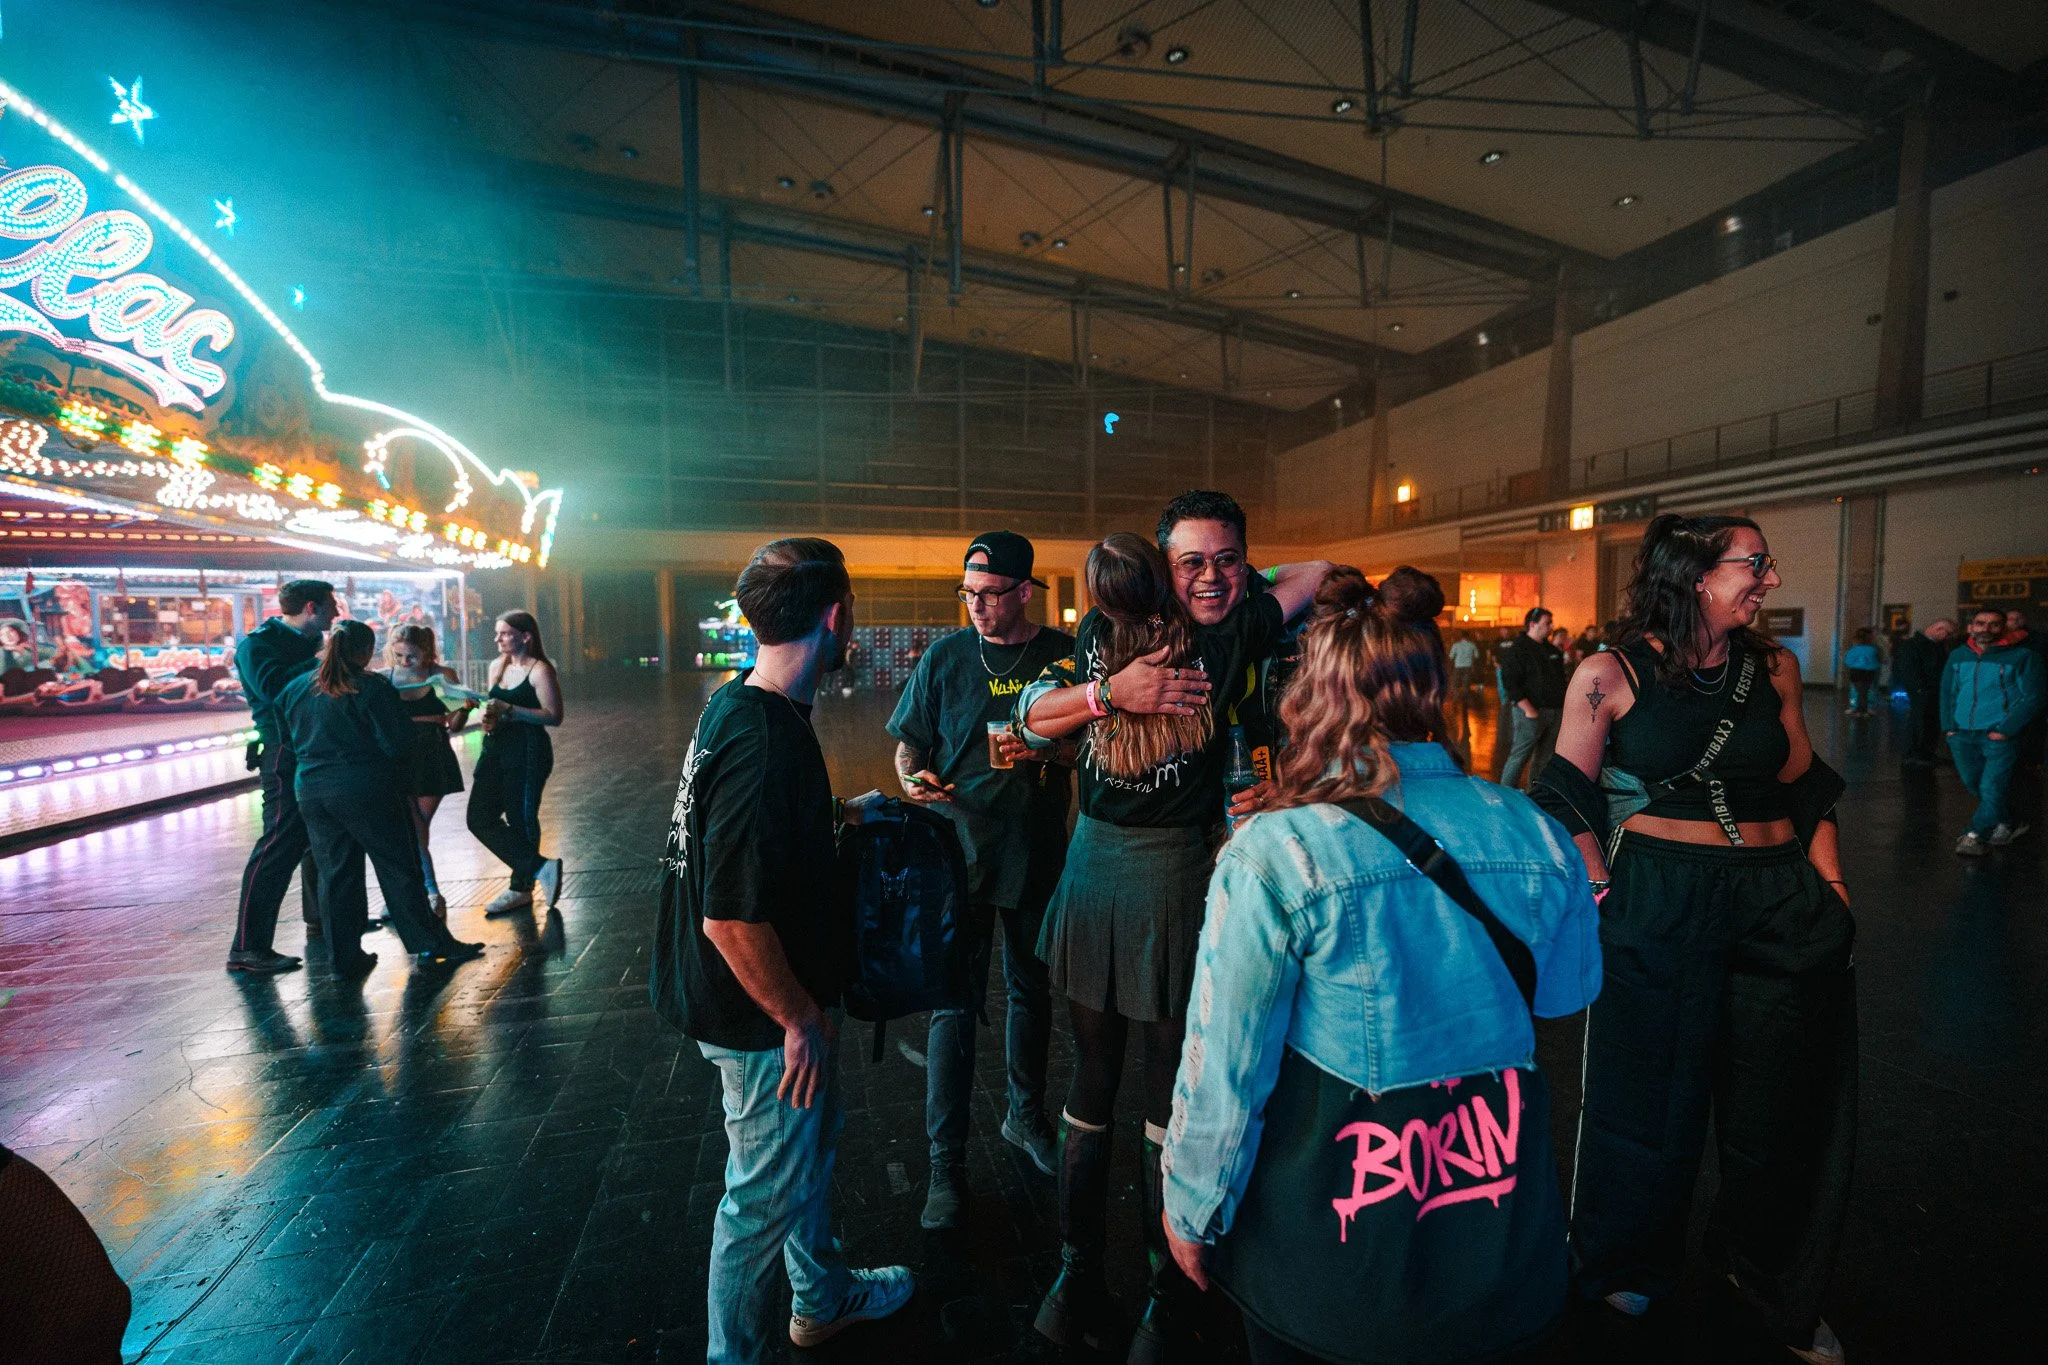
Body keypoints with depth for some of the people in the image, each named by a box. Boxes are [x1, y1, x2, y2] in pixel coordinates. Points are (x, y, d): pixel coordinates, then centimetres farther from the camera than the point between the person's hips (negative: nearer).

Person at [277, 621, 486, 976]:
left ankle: (345, 956, 15)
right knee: (399, 868, 2)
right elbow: (400, 745, -13)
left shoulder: (295, 689, 7)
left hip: (311, 793, 5)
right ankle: (430, 944, 7)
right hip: (367, 791, -5)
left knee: (335, 874, 11)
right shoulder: (372, 688, -12)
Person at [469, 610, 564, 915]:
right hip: (495, 750, 8)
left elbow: (554, 716, -17)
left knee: (521, 819, 1)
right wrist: (488, 717, 2)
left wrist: (508, 710, -22)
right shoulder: (497, 666, 12)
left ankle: (521, 888, 16)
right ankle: (540, 868, 8)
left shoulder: (539, 670, -11)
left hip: (527, 752, -8)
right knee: (480, 818, 2)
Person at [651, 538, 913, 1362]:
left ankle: (821, 1297, 51)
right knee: (766, 1194, 12)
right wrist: (801, 1018, -19)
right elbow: (732, 918, -31)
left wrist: (843, 814, 17)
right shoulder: (769, 741, -32)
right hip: (764, 1021, -10)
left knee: (816, 1134, 27)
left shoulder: (734, 706, -1)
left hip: (775, 1004, 10)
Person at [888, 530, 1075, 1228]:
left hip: (1038, 851, 2)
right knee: (954, 1005, 0)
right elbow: (908, 743, 5)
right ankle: (946, 1162, 14)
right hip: (959, 849, -1)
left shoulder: (1065, 655, 0)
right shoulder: (946, 657, -1)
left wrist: (1045, 749, -16)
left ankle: (1026, 1118, 40)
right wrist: (913, 779, -17)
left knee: (1032, 991, 18)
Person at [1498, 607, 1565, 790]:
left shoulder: (1552, 650, 17)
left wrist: (1563, 706, 12)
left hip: (1555, 711, 8)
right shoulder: (1518, 650, -8)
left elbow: (1561, 680, 24)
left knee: (1545, 758, 10)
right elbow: (1510, 683, -16)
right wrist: (1529, 710, -19)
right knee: (1520, 755, -8)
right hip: (1532, 712, -7)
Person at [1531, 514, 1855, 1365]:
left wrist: (1833, 894, 6)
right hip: (1658, 902, -4)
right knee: (1652, 1097, 11)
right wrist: (1603, 895, -9)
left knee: (1786, 1102, 15)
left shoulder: (1773, 669, 4)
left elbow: (1808, 792, 11)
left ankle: (1772, 1279, 41)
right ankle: (1626, 1265, 37)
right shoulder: (1611, 674, -9)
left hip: (1783, 902, 4)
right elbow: (1569, 799, -5)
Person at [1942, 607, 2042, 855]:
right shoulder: (1958, 656, 9)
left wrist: (2004, 730, -12)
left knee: (1992, 789, -8)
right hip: (1961, 735, 5)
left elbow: (2031, 699, -4)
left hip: (1999, 735, -4)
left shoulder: (2022, 657, -3)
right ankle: (2005, 827, 32)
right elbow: (1947, 693, 16)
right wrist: (1949, 727, 5)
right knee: (1973, 786, 13)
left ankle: (1975, 835, 3)